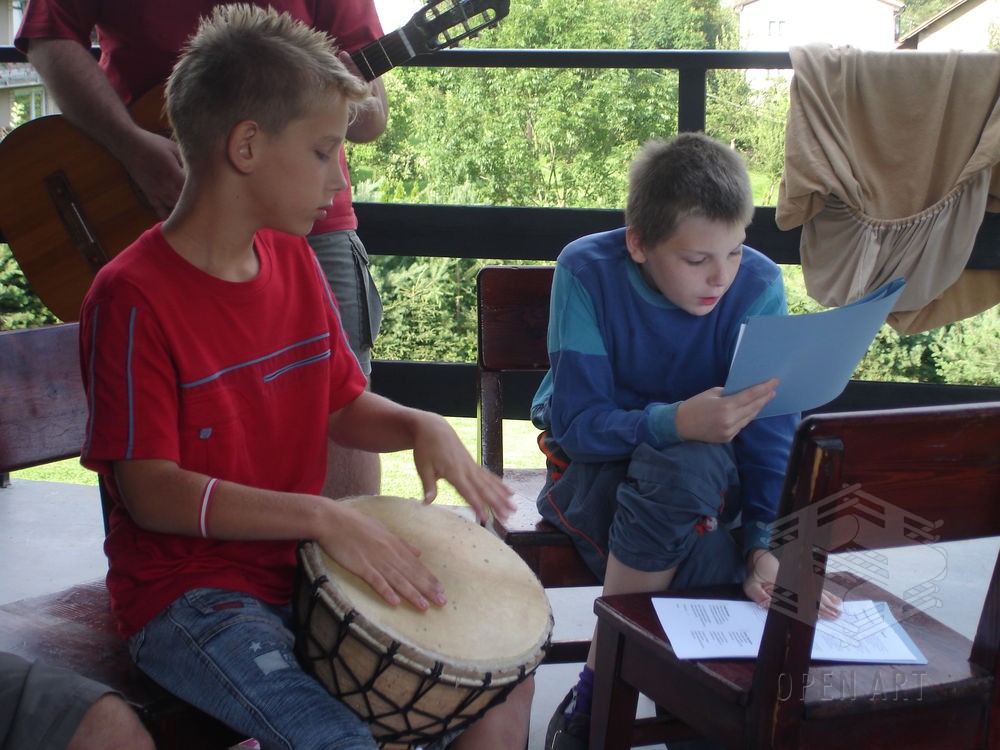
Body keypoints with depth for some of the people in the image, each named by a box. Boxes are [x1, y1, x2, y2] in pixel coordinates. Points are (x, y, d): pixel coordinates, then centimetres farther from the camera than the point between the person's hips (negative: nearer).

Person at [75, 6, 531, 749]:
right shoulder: (133, 297, -18)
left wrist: (419, 426, -8)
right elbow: (148, 489, -21)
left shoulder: (294, 261, 5)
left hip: (304, 567, 7)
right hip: (188, 595, -7)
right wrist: (321, 516, -28)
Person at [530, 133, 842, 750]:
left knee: (687, 466, -36)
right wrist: (677, 422, -42)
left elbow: (771, 432, -14)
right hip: (595, 467, -2)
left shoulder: (758, 285, -15)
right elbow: (575, 422, -24)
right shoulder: (587, 271, -19)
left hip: (706, 471, 2)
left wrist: (768, 544, -29)